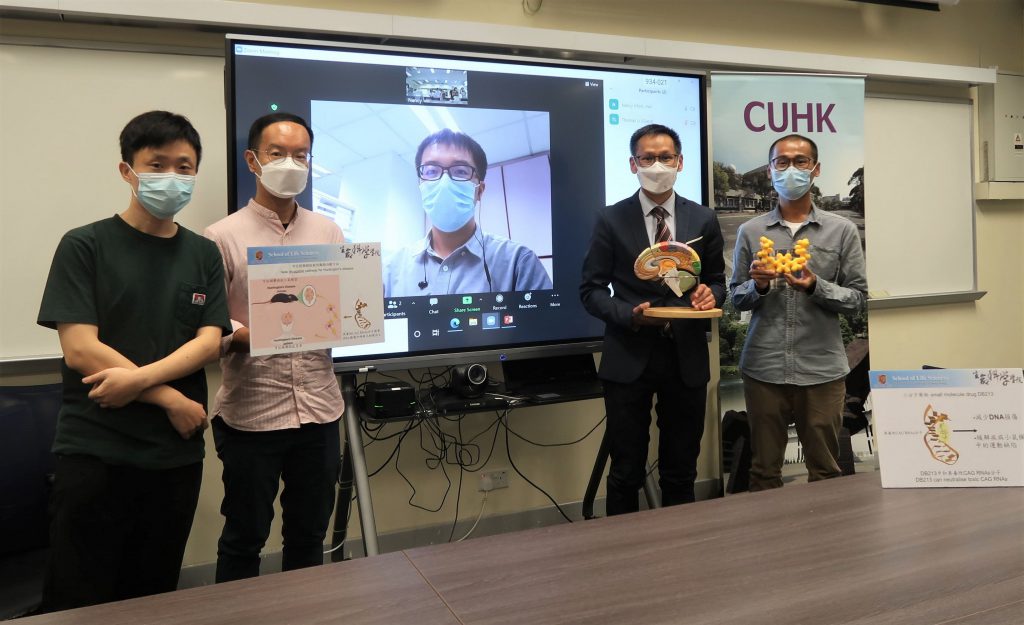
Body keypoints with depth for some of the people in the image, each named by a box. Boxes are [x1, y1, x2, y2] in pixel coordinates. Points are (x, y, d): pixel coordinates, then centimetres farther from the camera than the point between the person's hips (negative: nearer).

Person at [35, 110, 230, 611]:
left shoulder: (203, 255, 8)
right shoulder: (84, 246, -2)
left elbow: (208, 343, -1)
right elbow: (79, 349, -10)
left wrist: (138, 379, -16)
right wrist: (169, 398, -11)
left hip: (177, 452, 3)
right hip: (94, 452, -3)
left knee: (154, 596, 13)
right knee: (78, 601, 5)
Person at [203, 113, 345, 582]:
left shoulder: (329, 232, 9)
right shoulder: (223, 237, -3)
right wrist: (246, 335, -25)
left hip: (320, 407, 4)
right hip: (251, 412, -3)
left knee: (309, 532, 17)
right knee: (244, 536, 12)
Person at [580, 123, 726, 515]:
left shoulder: (703, 220, 5)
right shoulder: (611, 220, -2)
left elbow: (717, 281, 13)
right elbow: (591, 290, -1)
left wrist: (710, 295, -11)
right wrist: (629, 315, -19)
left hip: (686, 359, 2)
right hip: (629, 358, -2)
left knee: (681, 472, 15)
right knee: (626, 473, 8)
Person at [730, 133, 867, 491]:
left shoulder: (842, 230, 4)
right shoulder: (751, 232, 5)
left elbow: (857, 298, 2)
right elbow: (736, 299, 8)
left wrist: (816, 287, -15)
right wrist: (757, 286, -13)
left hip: (822, 369, 0)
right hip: (763, 368, 1)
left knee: (825, 472, 10)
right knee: (764, 472, 10)